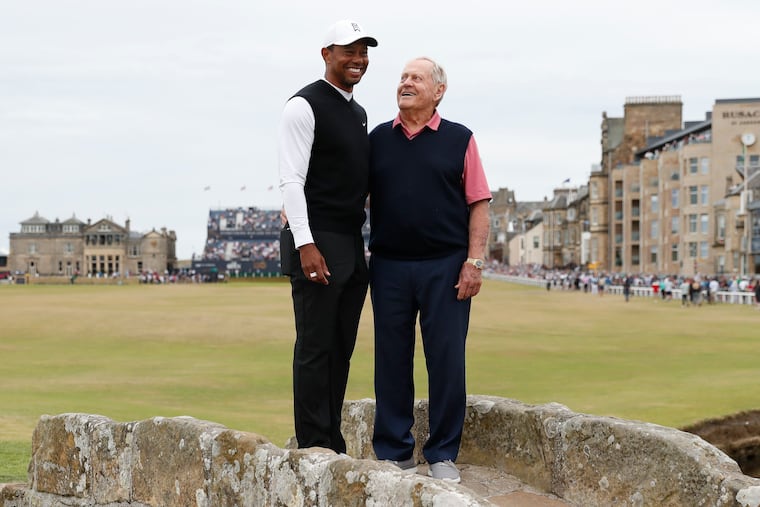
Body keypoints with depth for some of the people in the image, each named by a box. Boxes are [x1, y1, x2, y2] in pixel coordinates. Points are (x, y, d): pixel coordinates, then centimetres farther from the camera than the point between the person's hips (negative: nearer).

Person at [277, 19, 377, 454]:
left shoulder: (359, 113, 18)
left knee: (342, 349, 10)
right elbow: (292, 179, -15)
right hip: (317, 246, -8)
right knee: (316, 348, -5)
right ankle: (314, 449, 1)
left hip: (353, 246, 8)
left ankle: (334, 446, 17)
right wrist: (305, 243, -23)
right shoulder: (305, 106, -8)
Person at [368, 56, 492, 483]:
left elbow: (478, 204, 2)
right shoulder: (378, 139, 11)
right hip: (388, 267, 2)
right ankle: (394, 451, 15)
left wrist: (475, 260, -7)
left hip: (445, 266, -2)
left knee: (447, 360, 0)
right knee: (391, 361, 6)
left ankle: (443, 454, 10)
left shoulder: (459, 140, 5)